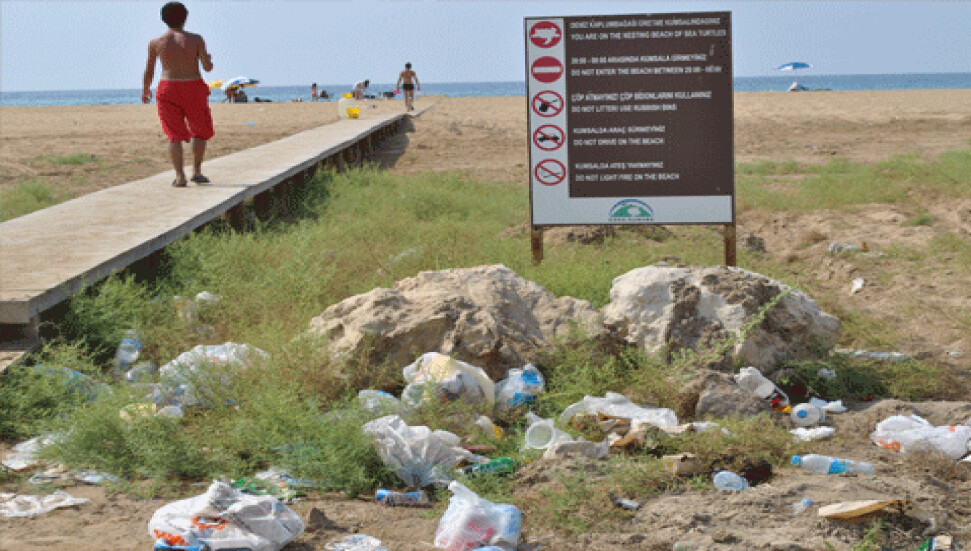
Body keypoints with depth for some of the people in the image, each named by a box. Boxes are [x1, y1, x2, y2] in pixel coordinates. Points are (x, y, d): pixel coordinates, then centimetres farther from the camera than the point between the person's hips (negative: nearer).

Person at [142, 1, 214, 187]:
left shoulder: (155, 42, 0)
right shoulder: (195, 39, -5)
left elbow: (149, 71, 7)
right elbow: (207, 67, -7)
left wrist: (145, 90, 23)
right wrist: (209, 59, 16)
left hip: (168, 90, 1)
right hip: (193, 89, -1)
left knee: (175, 135, 6)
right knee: (201, 132, 15)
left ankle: (180, 177, -3)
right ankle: (196, 171, 5)